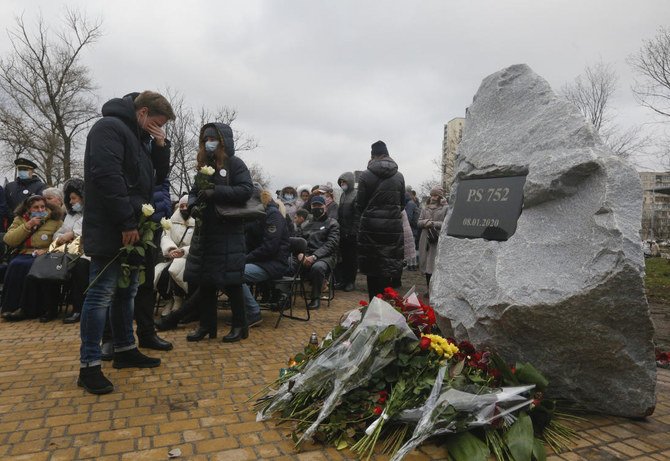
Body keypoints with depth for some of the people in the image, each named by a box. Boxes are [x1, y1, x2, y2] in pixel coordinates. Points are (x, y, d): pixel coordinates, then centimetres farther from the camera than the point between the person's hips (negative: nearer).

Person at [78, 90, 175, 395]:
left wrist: (161, 146, 5)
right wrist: (126, 223, -21)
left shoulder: (141, 138, 19)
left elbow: (158, 177, 22)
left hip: (131, 229, 10)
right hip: (110, 231, -10)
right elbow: (106, 177, -21)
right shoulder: (109, 127, -9)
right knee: (102, 293, -6)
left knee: (127, 291, 14)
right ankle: (89, 366, 3)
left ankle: (125, 350, 25)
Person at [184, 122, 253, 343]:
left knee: (230, 281, -2)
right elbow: (194, 191, 19)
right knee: (204, 280, 10)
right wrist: (193, 205, -4)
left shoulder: (234, 164, -4)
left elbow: (246, 190, -16)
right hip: (204, 232, 7)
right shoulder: (204, 165, 16)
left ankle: (240, 326, 12)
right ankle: (207, 325, 21)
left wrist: (215, 192, -22)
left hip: (228, 233, -7)